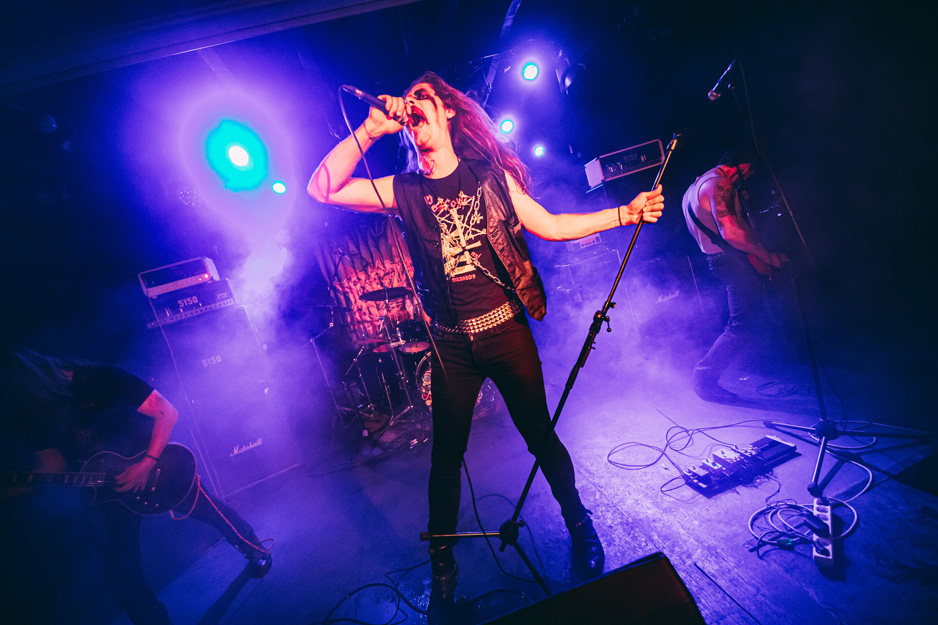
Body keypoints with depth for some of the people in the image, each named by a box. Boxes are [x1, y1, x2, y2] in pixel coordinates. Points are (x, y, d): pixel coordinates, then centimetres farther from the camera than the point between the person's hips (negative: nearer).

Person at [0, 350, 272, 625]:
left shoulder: (99, 380, -23)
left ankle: (256, 551, 31)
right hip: (100, 488, 5)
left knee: (210, 509, 5)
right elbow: (51, 464, 6)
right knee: (121, 574, 7)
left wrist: (146, 464, -28)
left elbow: (167, 413, -22)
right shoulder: (27, 414, -7)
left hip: (154, 463, -4)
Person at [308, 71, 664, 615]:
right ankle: (442, 562, 37)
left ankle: (579, 523, 41)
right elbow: (321, 190, -3)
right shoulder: (403, 191, 5)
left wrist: (623, 214, 3)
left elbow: (550, 227, 6)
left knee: (541, 436, 11)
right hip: (451, 346, 1)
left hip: (506, 330, 0)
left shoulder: (491, 175, 5)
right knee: (447, 454, 12)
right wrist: (370, 129, -8)